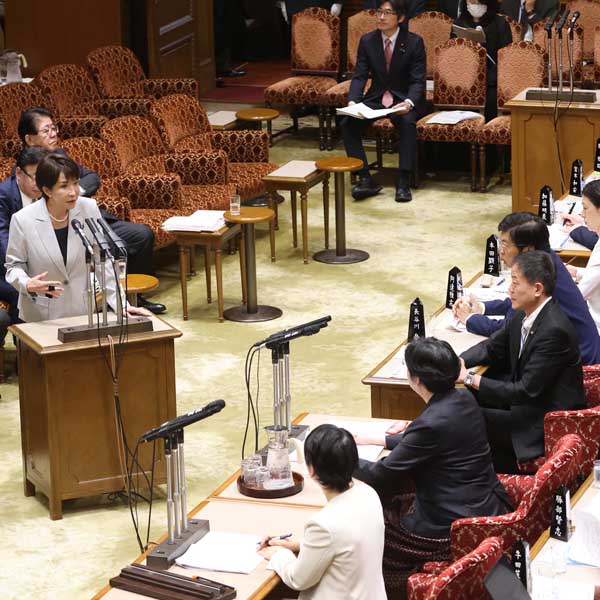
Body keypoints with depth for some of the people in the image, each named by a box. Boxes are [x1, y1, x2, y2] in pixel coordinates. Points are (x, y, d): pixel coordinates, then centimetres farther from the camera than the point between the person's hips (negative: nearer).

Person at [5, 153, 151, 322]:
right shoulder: (22, 220, -14)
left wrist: (120, 303, -9)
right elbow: (14, 265, -2)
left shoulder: (89, 209, -9)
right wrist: (28, 285, -23)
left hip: (82, 311, 2)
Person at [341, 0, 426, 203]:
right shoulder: (367, 41, 0)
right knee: (347, 123, -23)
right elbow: (359, 76, -2)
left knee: (407, 122, -36)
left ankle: (403, 182, -31)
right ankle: (365, 179, -21)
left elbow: (418, 81, -10)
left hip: (403, 99, -3)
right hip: (375, 98, 3)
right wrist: (352, 101, -21)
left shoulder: (414, 42, -8)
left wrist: (408, 103, -31)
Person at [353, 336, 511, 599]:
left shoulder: (433, 422, -26)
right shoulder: (463, 399, -1)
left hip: (454, 530, -8)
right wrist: (377, 440, 21)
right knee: (395, 504, 20)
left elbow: (380, 477, -16)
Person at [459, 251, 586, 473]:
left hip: (547, 422, -9)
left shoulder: (554, 330, -27)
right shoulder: (524, 316, 0)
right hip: (524, 403, 9)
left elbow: (526, 391, -26)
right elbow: (493, 348, 15)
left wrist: (470, 379, -21)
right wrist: (459, 362, -6)